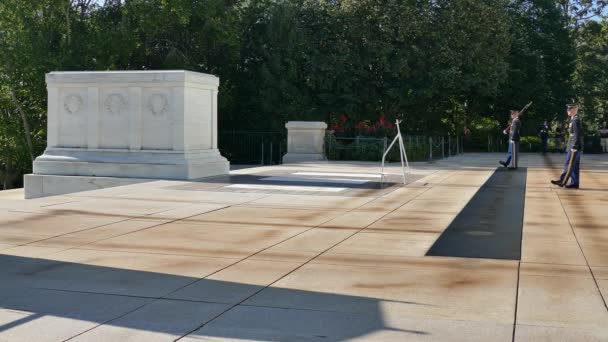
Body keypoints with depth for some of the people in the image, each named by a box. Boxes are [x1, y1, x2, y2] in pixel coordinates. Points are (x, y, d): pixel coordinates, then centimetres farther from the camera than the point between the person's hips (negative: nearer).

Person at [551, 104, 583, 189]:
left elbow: (577, 135, -20)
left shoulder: (576, 120, -15)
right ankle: (574, 183, 11)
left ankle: (562, 181, -5)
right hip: (573, 147, 10)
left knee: (569, 165, -6)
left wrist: (574, 147, -21)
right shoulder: (574, 120, 16)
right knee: (574, 166, 9)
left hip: (574, 147, -10)